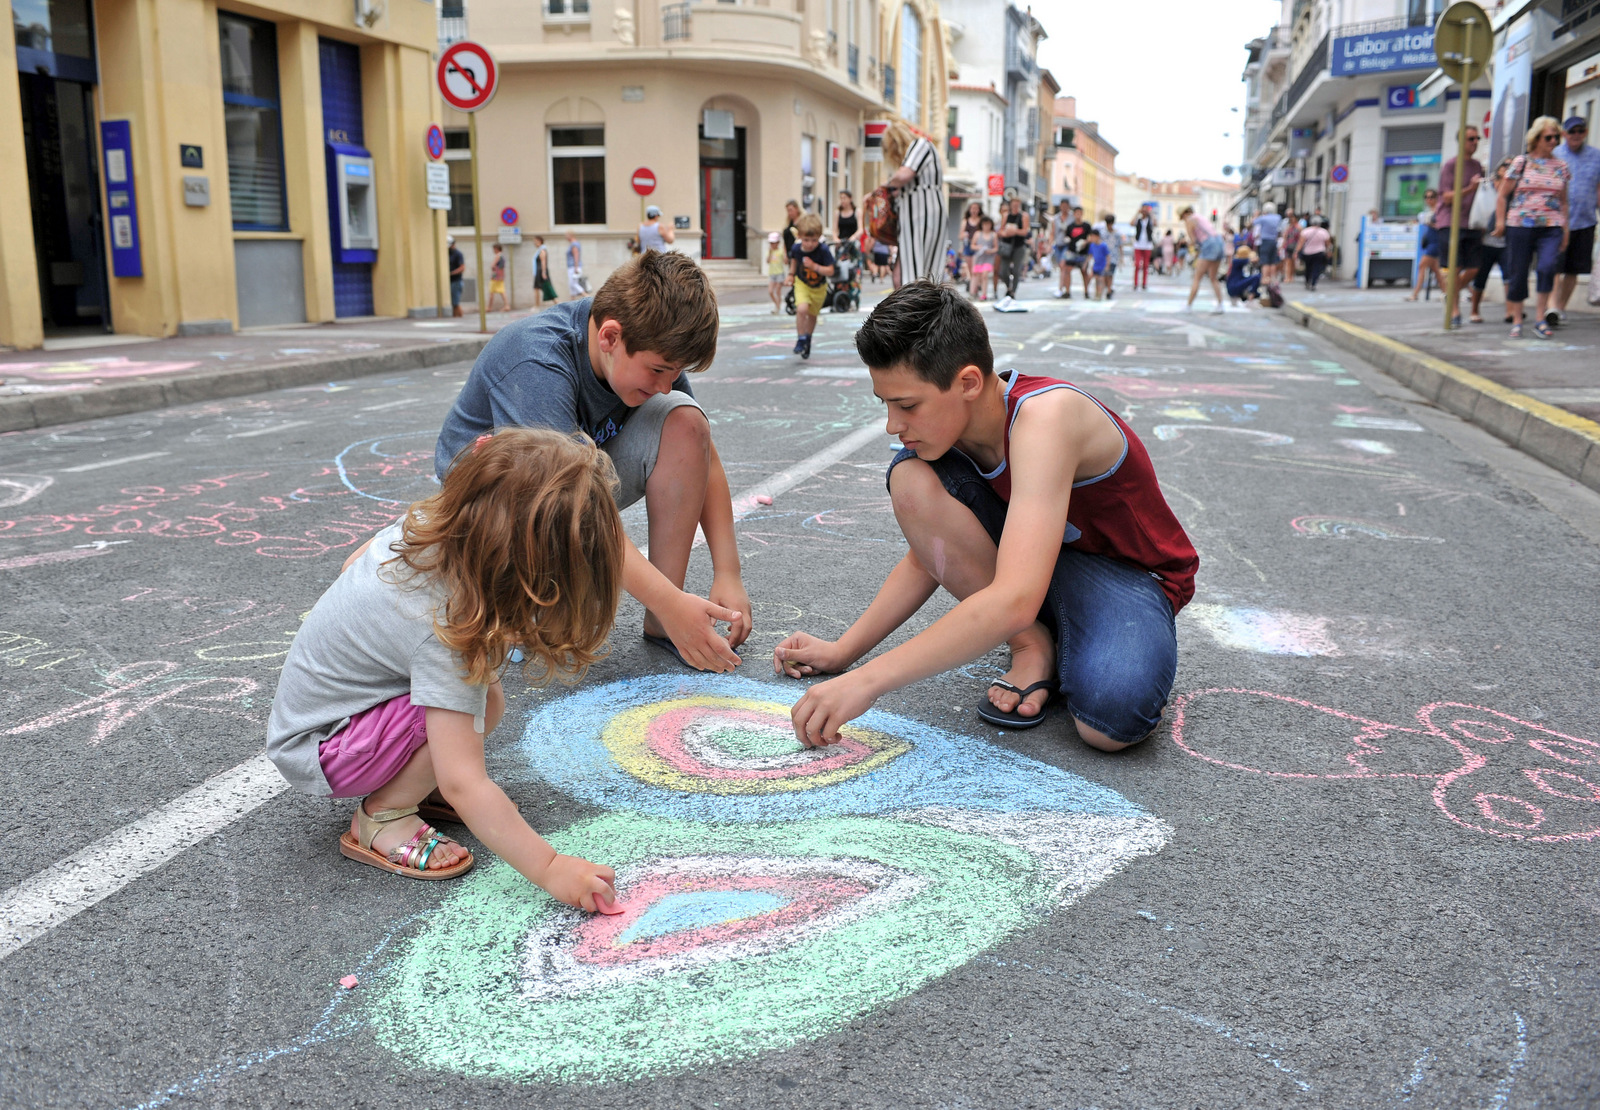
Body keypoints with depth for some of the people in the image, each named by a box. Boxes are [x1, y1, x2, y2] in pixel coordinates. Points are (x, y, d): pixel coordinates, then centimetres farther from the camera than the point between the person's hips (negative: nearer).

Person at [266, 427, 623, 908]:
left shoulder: (426, 524, -13)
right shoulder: (447, 631, -38)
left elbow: (355, 561, 11)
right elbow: (463, 786, -38)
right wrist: (550, 869, -36)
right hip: (317, 752, -9)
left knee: (485, 699, -5)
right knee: (460, 708, -29)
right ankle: (382, 817, -9)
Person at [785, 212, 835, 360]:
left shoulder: (824, 251, -26)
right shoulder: (796, 248, -17)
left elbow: (830, 271, -26)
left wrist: (814, 266, -37)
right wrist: (791, 274, 4)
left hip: (819, 288, 0)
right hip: (802, 284, 0)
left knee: (812, 315, 15)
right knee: (802, 309, -26)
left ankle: (808, 339, 42)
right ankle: (800, 339, -9)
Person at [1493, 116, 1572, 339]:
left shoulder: (1561, 167, 12)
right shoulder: (1521, 162, 3)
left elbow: (1563, 201, 19)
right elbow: (1503, 196, 7)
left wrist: (1565, 230, 15)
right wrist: (1500, 222, 1)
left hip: (1551, 228, 1)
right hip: (1520, 226, -1)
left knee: (1547, 267, -20)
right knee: (1518, 273, 1)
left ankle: (1540, 318, -11)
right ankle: (1516, 322, 15)